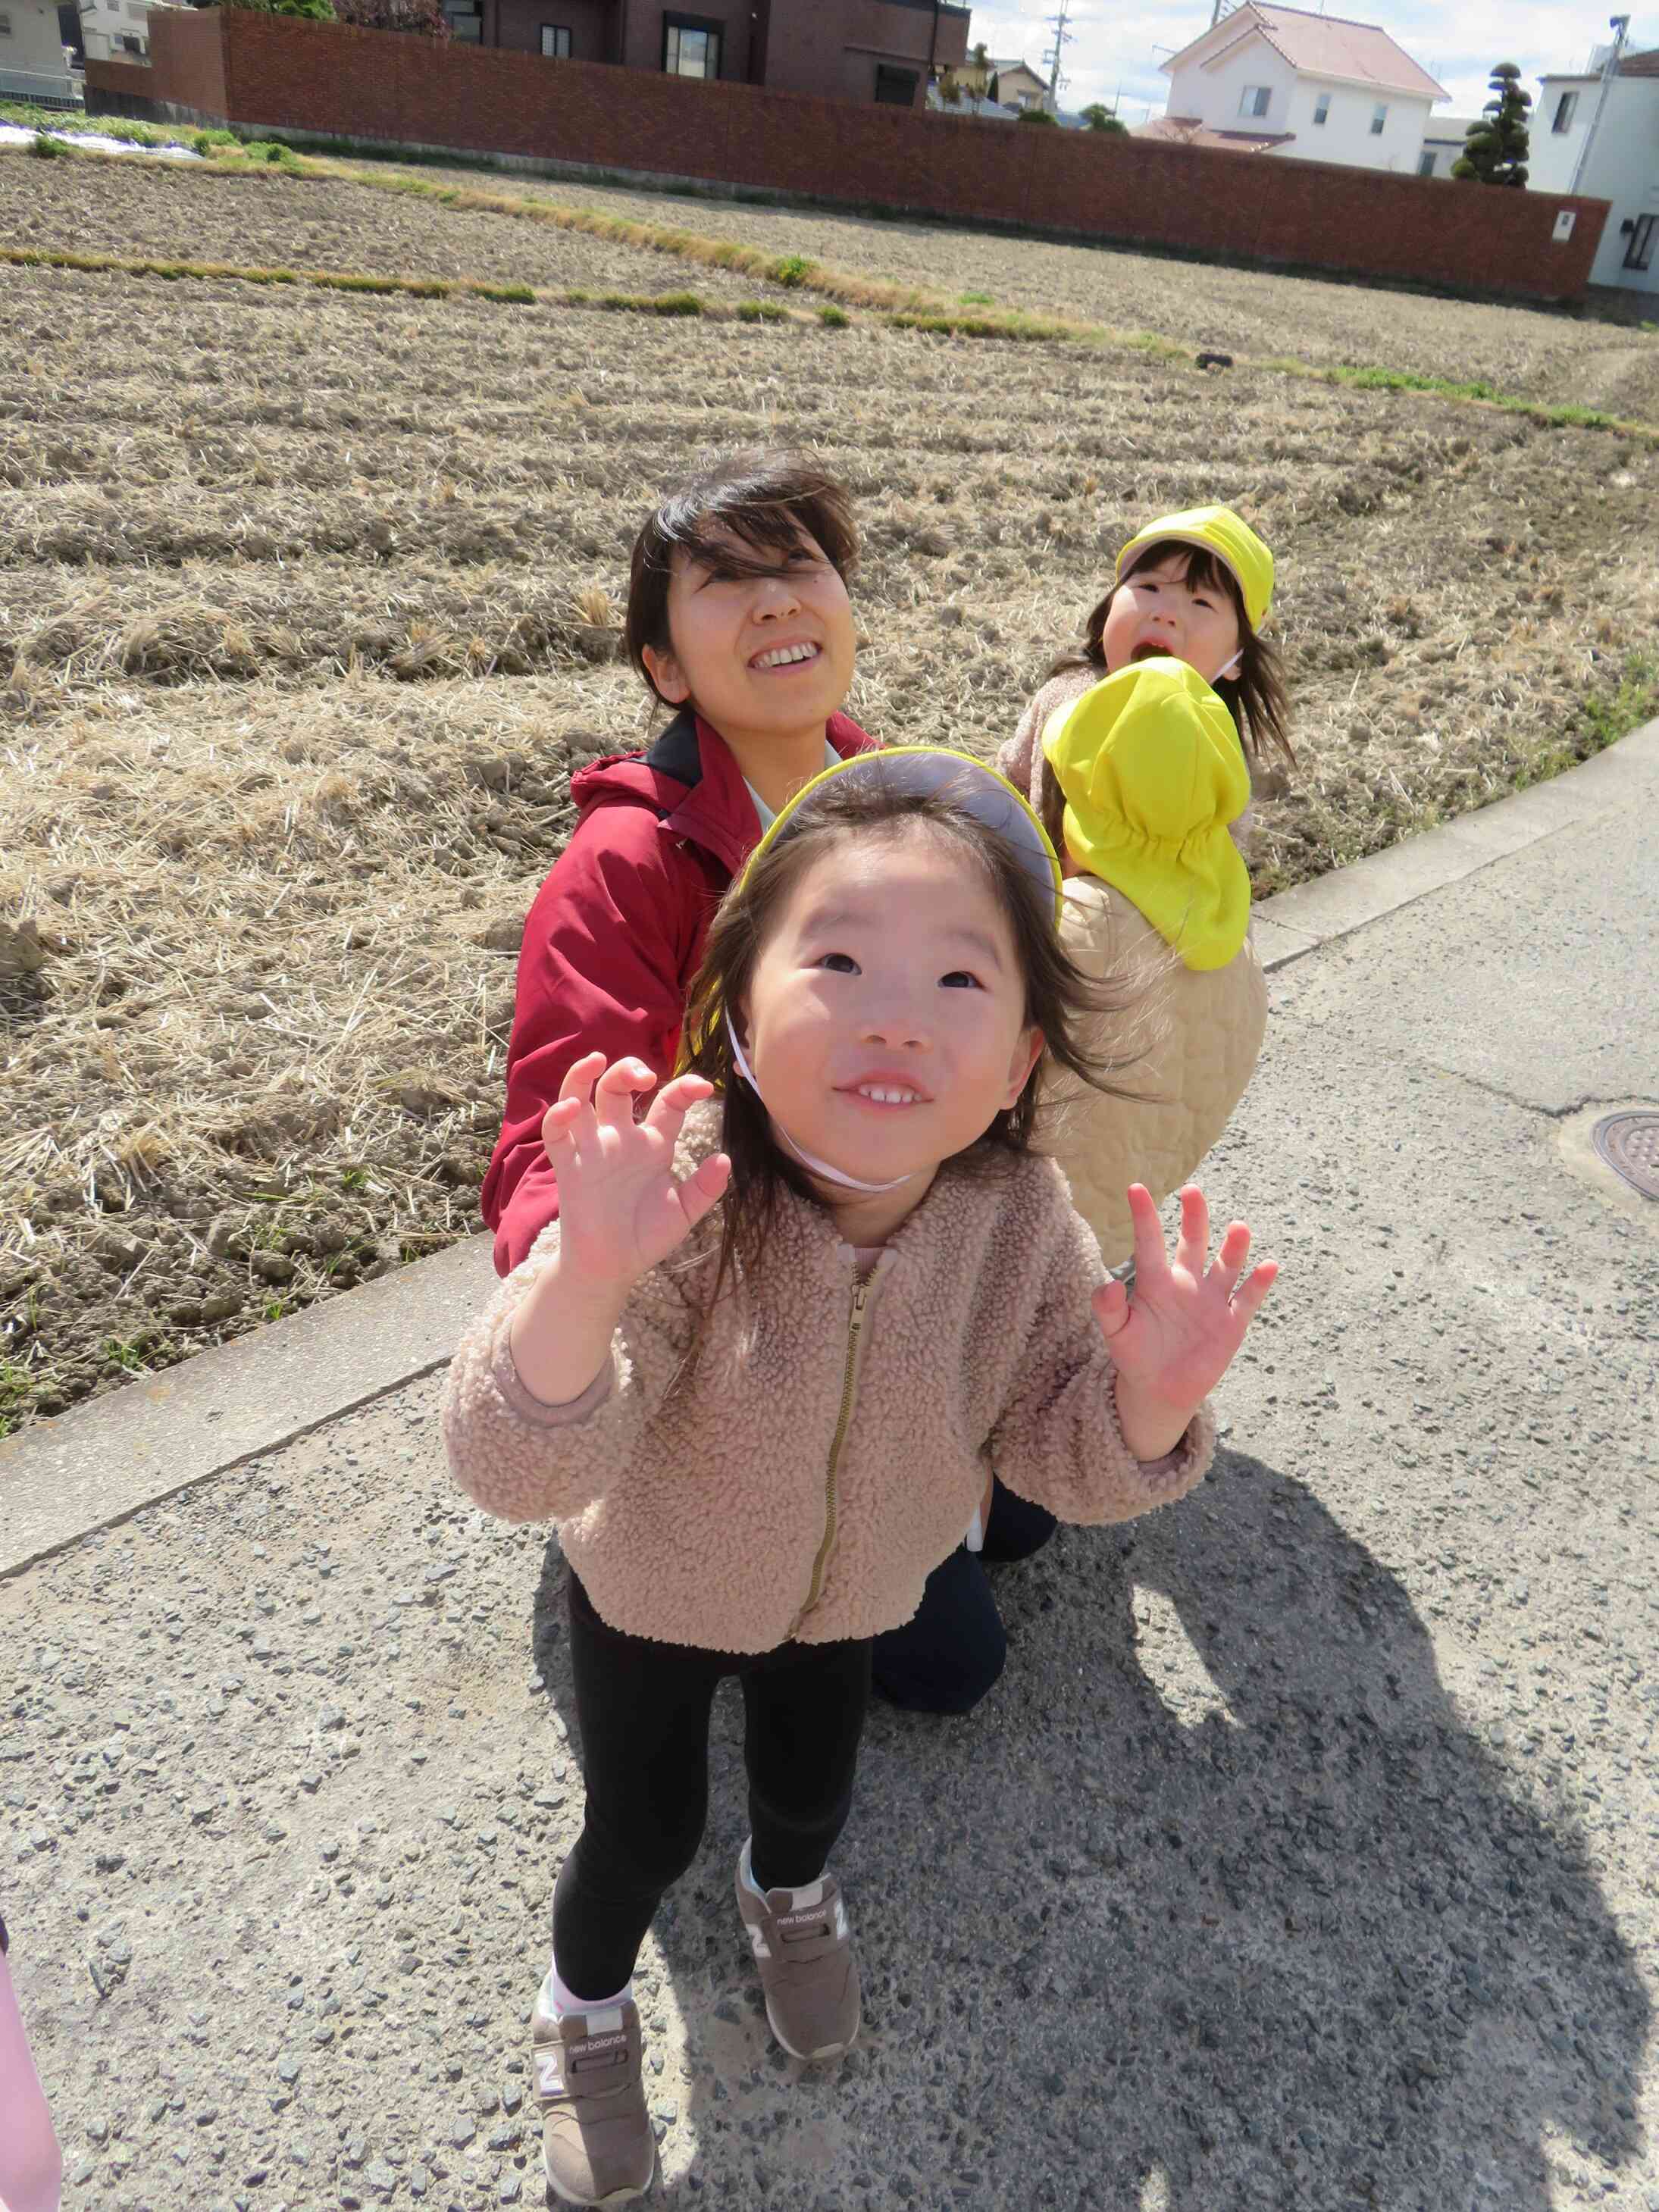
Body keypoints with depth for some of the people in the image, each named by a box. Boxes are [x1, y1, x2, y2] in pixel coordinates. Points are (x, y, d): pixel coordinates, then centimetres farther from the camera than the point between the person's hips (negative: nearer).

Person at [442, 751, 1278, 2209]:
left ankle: (790, 1894, 66)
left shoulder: (1022, 1222, -29)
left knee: (812, 1790, 27)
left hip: (854, 1591, 3)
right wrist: (584, 1279, -63)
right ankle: (584, 2004, 56)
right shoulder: (681, 1200, -40)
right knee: (645, 1827, 18)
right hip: (651, 1586, -2)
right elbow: (517, 1471, -44)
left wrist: (1147, 1401, -39)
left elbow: (1054, 1454, -18)